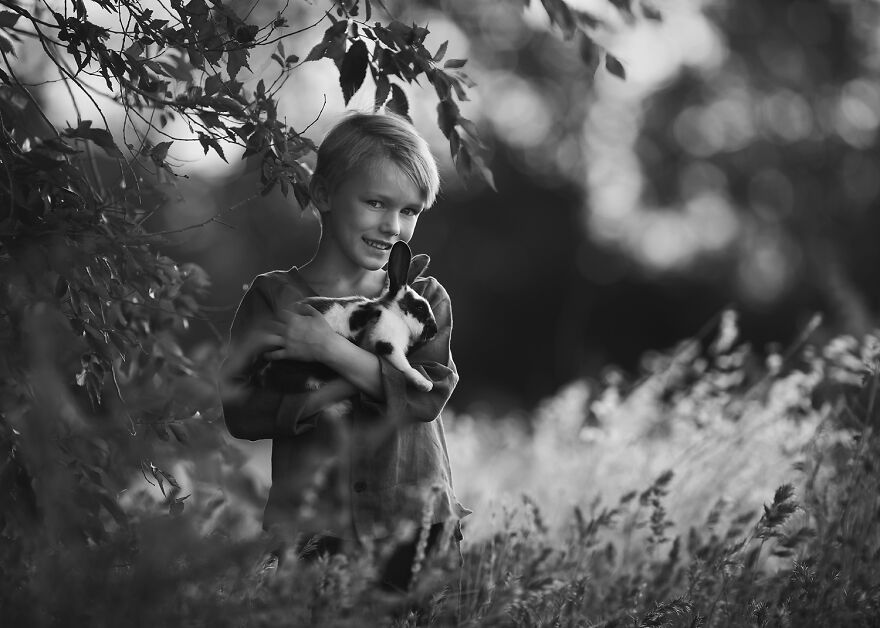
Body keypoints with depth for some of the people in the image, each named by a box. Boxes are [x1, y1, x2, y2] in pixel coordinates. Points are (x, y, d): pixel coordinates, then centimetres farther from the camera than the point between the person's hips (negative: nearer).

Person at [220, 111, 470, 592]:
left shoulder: (424, 299, 8)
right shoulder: (274, 298, 3)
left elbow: (430, 393, -9)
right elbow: (242, 411, -7)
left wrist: (332, 350, -16)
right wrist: (341, 389, -15)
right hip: (311, 532, -1)